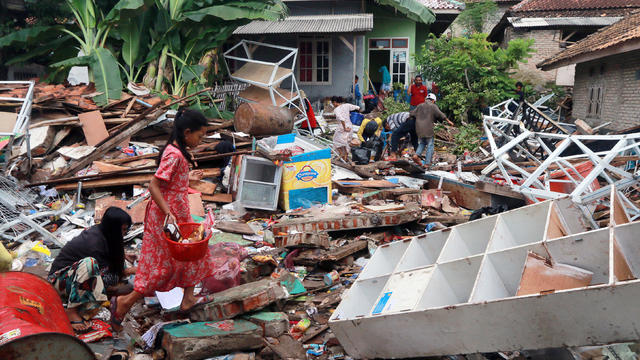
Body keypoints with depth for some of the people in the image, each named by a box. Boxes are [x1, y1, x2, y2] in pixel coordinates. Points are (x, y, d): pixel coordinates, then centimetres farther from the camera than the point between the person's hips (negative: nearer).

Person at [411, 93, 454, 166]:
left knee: (422, 143, 22)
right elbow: (440, 114, -8)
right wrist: (448, 120, -3)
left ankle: (417, 154, -2)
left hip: (419, 129, 4)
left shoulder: (420, 106, 13)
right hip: (428, 129, -4)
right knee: (430, 145, 6)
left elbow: (412, 113, 9)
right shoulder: (433, 106, 1)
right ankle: (427, 163, 4)